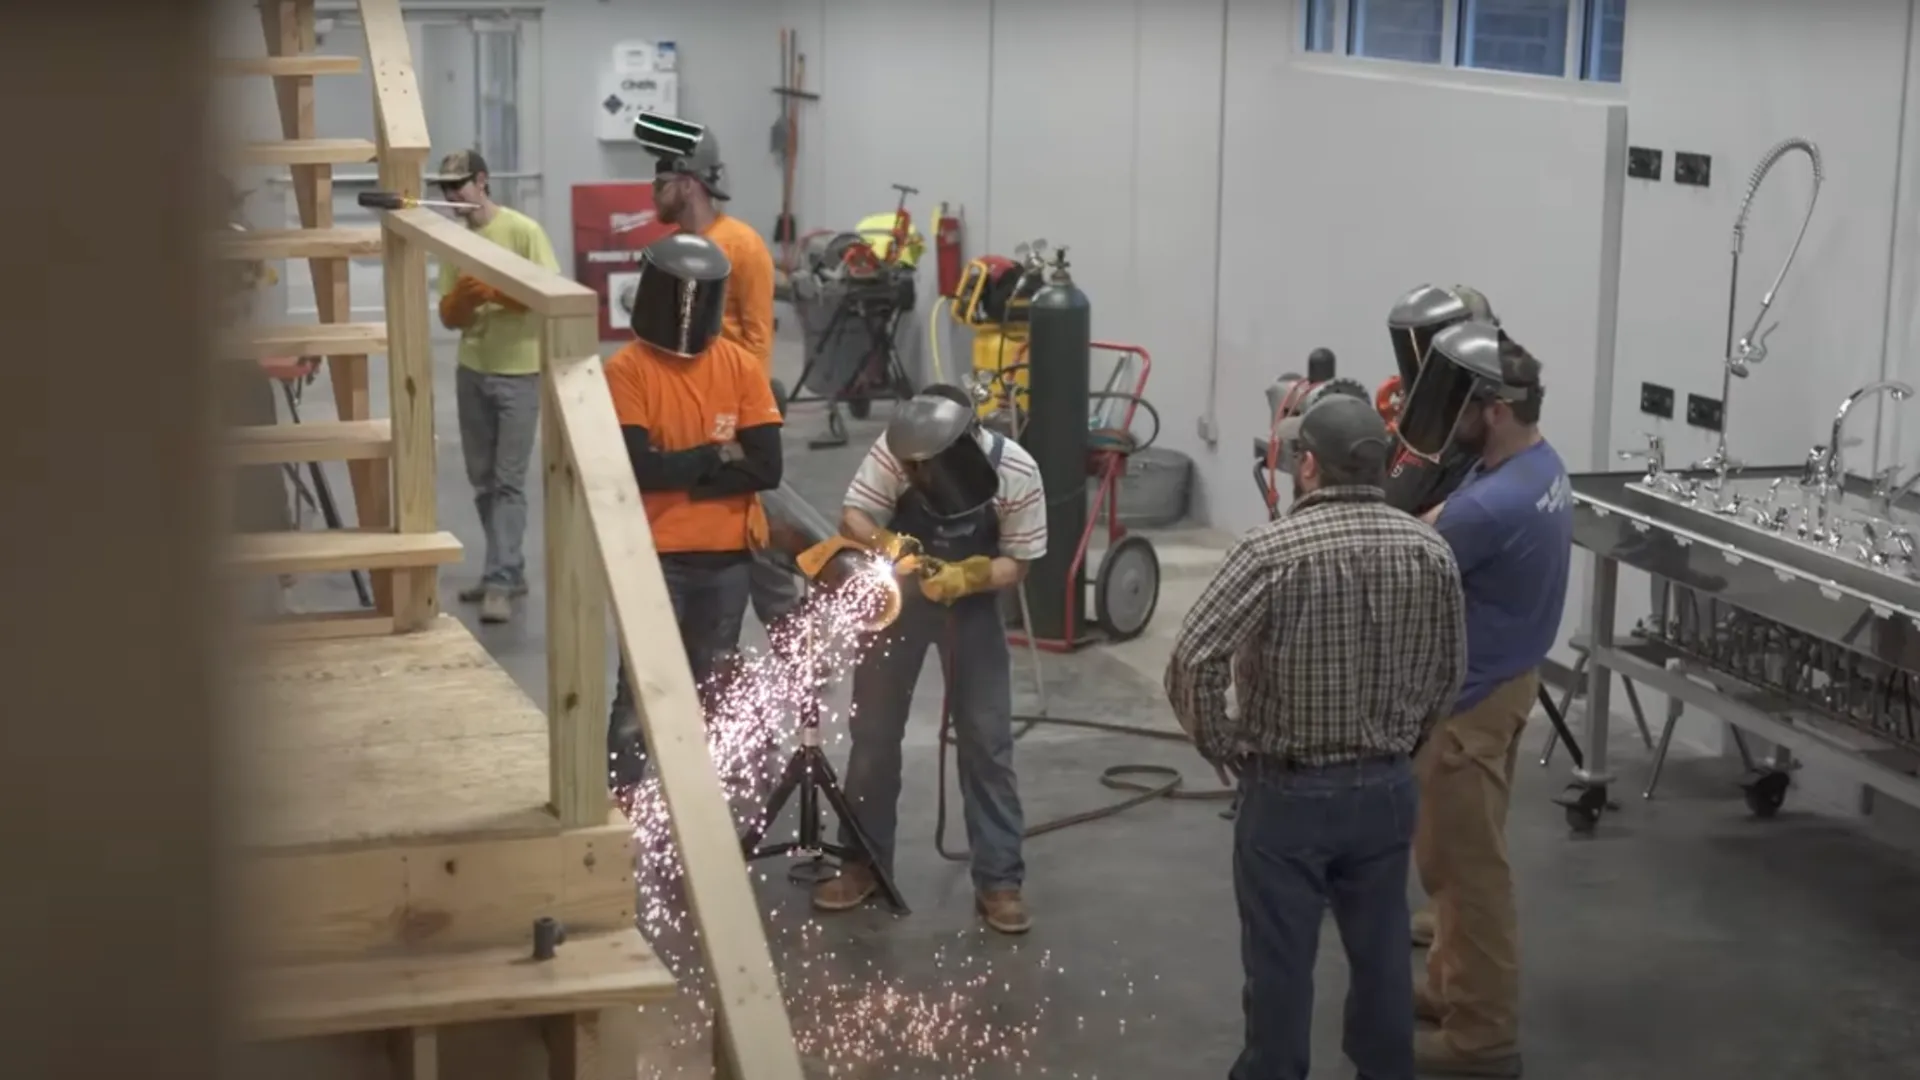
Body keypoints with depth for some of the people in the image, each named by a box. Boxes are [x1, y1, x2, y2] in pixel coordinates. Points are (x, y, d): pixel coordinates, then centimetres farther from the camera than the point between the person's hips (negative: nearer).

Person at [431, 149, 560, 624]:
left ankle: (500, 583, -8)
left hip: (519, 373, -6)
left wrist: (495, 292, -20)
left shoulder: (524, 231, -9)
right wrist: (462, 297, -16)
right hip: (471, 372, 6)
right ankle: (507, 570, 20)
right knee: (483, 480, 10)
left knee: (509, 482, -7)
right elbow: (449, 317, 6)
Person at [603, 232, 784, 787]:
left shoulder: (741, 367, 2)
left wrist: (679, 476, -12)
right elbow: (638, 468, -18)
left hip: (726, 557, 4)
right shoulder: (626, 369, -7)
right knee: (641, 694, -5)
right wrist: (715, 455, -9)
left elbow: (766, 467, -6)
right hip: (654, 557, -4)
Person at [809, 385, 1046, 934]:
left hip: (971, 601, -1)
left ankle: (998, 881, 6)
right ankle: (864, 862, 22)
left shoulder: (1017, 473, -25)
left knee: (987, 740, -1)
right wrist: (885, 543, -40)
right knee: (873, 732, 7)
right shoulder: (894, 450, -26)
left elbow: (1017, 563, -15)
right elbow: (852, 516, -19)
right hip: (899, 593, 1)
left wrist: (964, 578, -33)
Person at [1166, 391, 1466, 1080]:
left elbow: (1191, 663, -24)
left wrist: (1220, 746, -8)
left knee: (1280, 958, 8)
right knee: (1381, 949, 17)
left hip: (1288, 791, -5)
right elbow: (1447, 672, 7)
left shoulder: (1274, 550, -19)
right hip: (1388, 787, 5)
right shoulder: (1430, 552, -3)